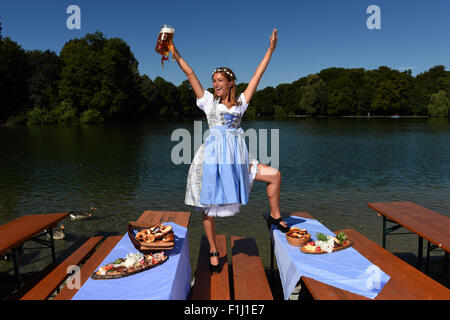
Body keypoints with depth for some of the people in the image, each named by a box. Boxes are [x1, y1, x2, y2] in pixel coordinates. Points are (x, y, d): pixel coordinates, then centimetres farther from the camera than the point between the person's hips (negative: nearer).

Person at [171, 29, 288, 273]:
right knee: (209, 208, 0)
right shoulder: (209, 101, 9)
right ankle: (213, 253, 17)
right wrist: (175, 53, 2)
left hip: (237, 158, 2)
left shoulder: (240, 103, 12)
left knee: (275, 175, -3)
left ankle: (275, 217, 18)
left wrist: (271, 49, 13)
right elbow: (190, 74, 6)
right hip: (212, 157, -2)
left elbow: (257, 75, 12)